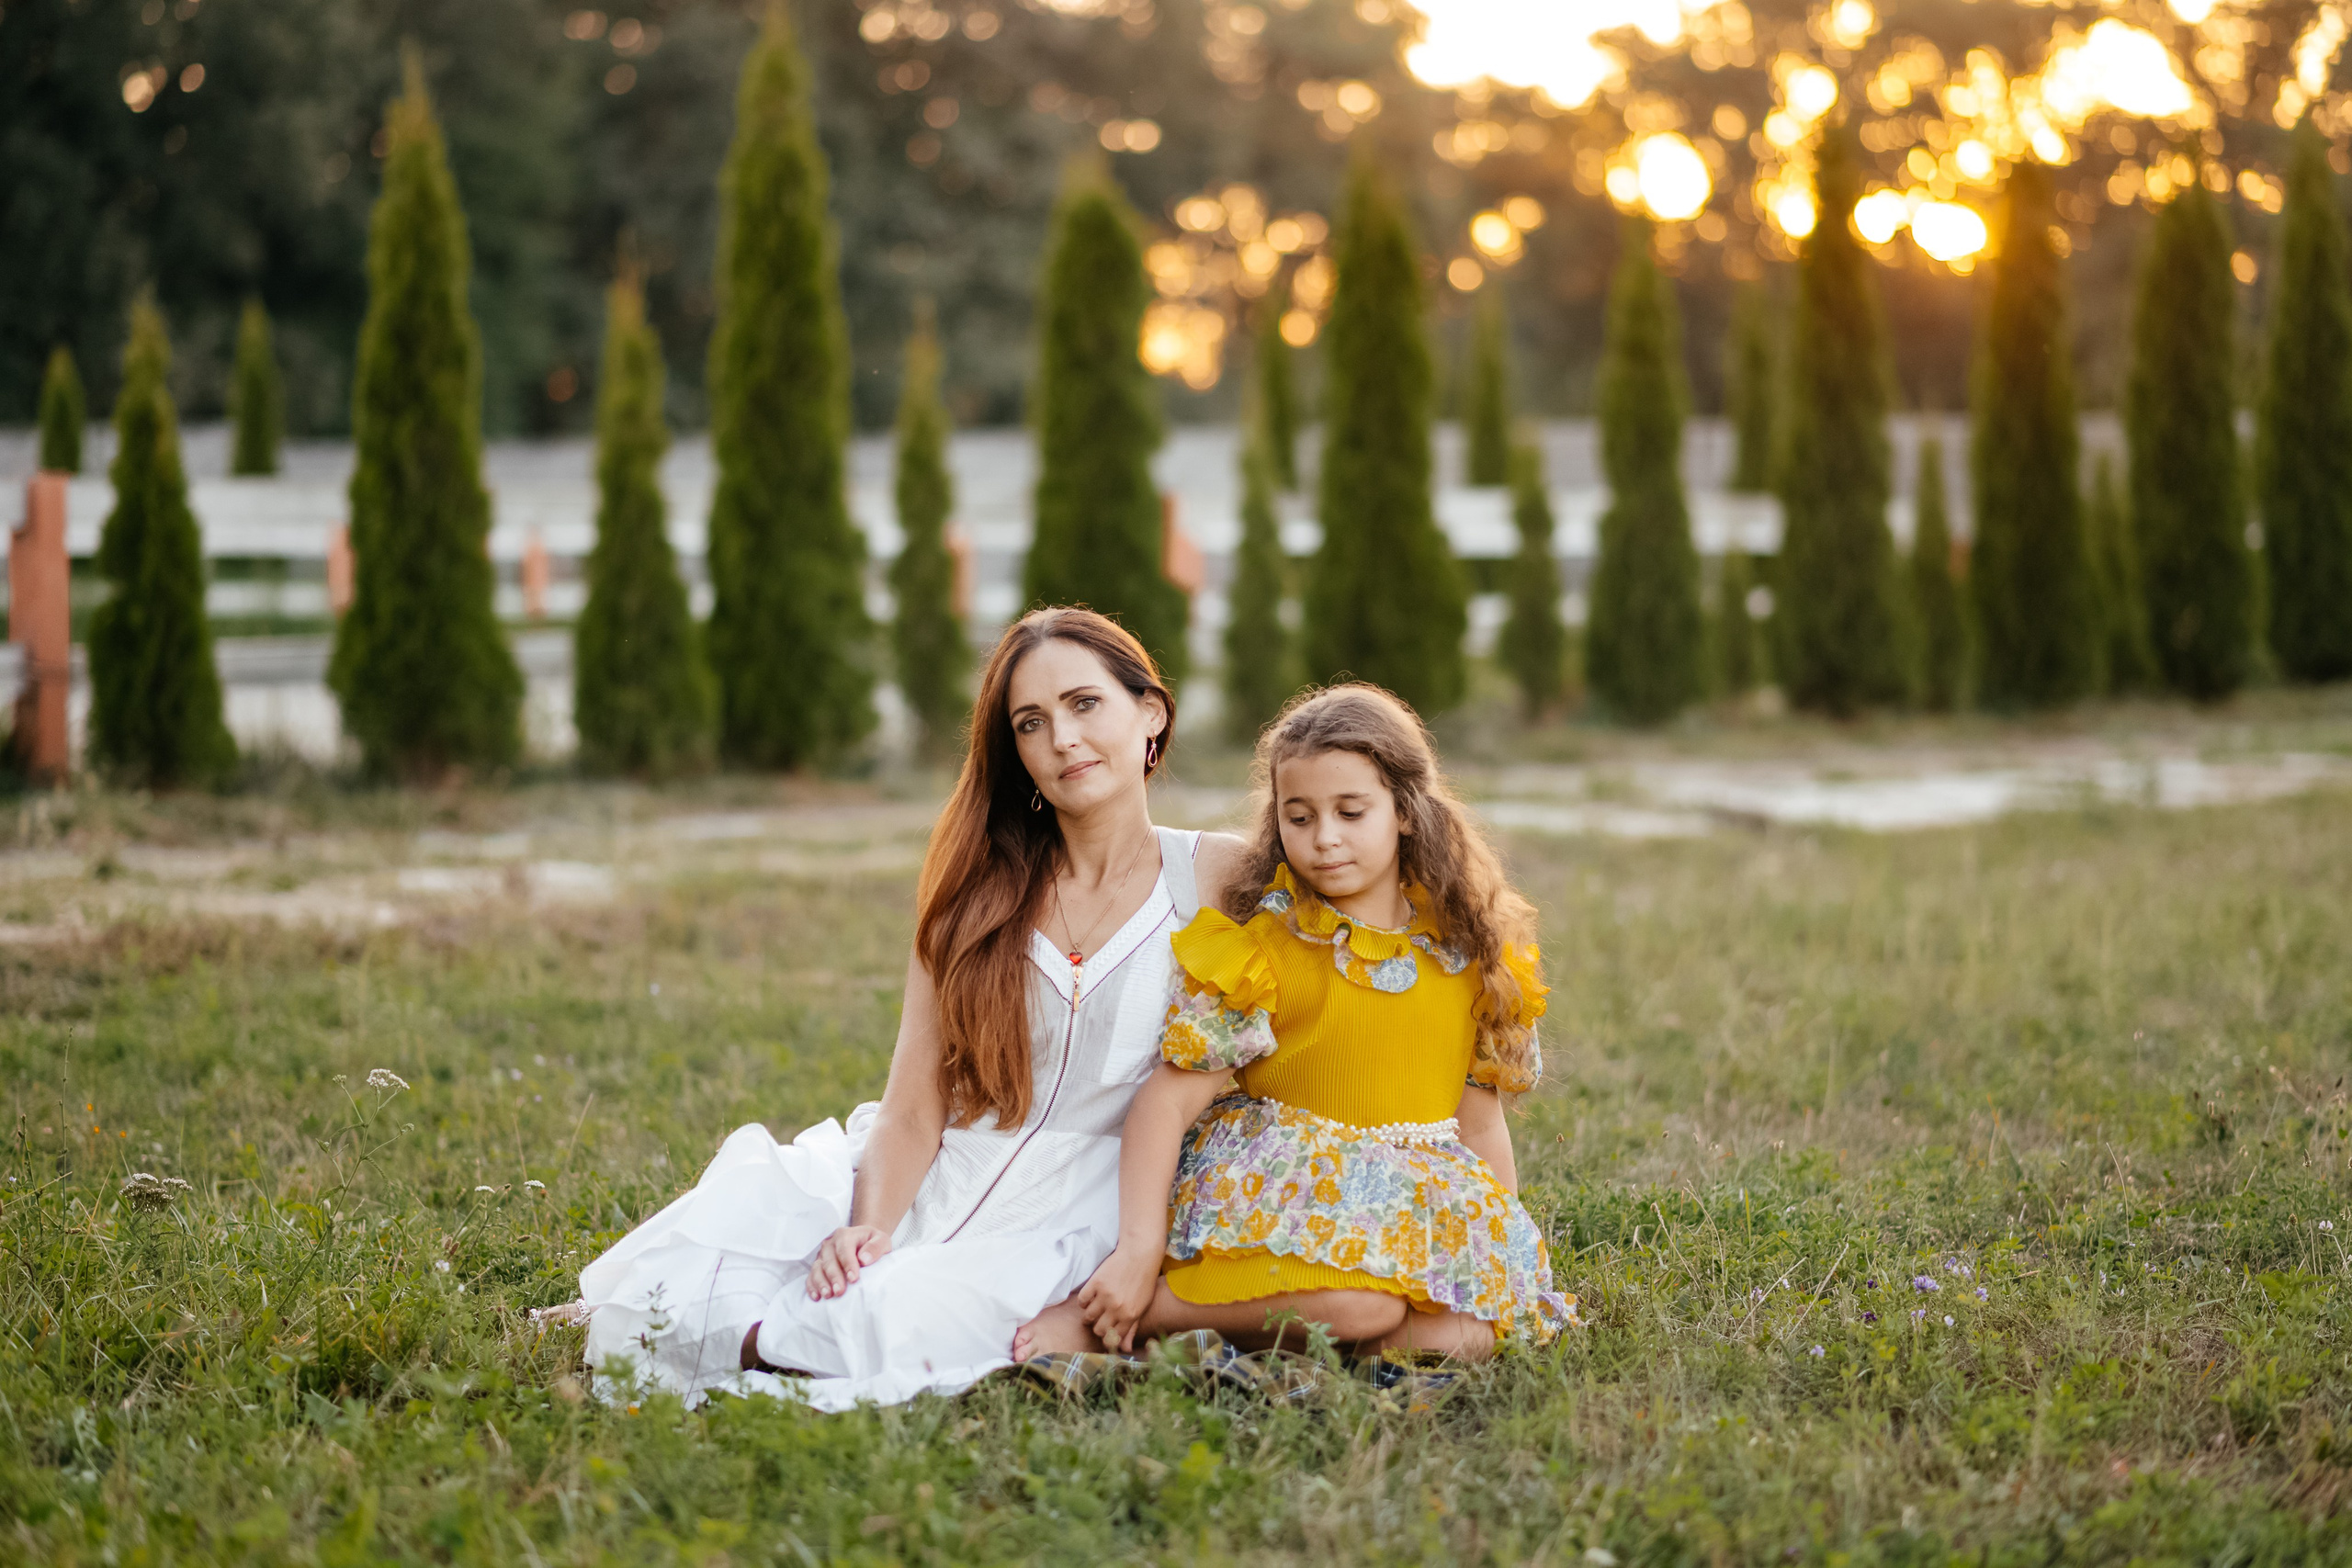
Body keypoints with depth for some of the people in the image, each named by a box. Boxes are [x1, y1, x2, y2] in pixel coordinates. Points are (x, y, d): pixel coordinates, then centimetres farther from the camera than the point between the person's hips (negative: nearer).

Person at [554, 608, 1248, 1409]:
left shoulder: (1216, 879, -1)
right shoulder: (982, 889, 9)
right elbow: (915, 1107, 2)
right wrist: (872, 1225, -17)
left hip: (1068, 1229, -4)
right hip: (928, 1192, 4)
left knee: (883, 1332, -32)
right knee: (678, 1292, -17)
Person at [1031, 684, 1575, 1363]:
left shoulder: (1467, 951, 7)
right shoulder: (1257, 944, -5)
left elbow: (1479, 1120, 16)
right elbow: (1168, 1101, -10)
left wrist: (1510, 1254, 14)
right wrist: (1138, 1252, -19)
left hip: (1421, 1195, 4)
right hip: (1270, 1184, -4)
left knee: (1467, 1332, -26)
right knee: (1361, 1298, -36)